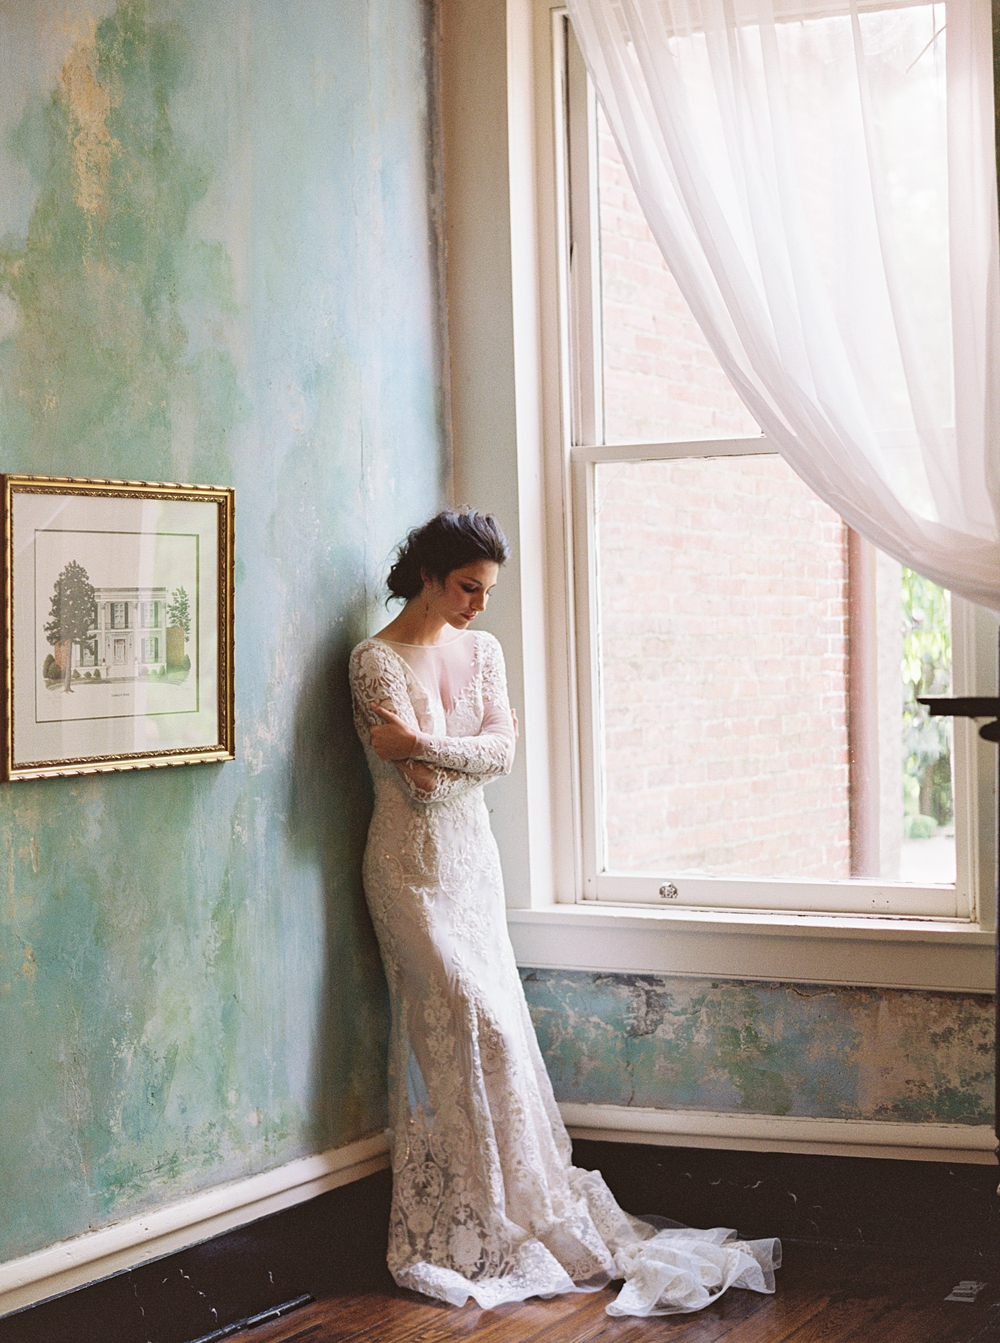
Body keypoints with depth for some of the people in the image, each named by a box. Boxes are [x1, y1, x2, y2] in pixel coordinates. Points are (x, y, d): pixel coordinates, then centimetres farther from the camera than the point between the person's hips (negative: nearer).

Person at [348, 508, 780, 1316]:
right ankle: (475, 1231, -5)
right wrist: (477, 748, -8)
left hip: (472, 856, 6)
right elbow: (422, 786, -17)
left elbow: (504, 754, -4)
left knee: (488, 1026, 4)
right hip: (413, 864, -6)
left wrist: (425, 743, -16)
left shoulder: (483, 650, 10)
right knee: (472, 1018, -13)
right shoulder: (377, 661, -10)